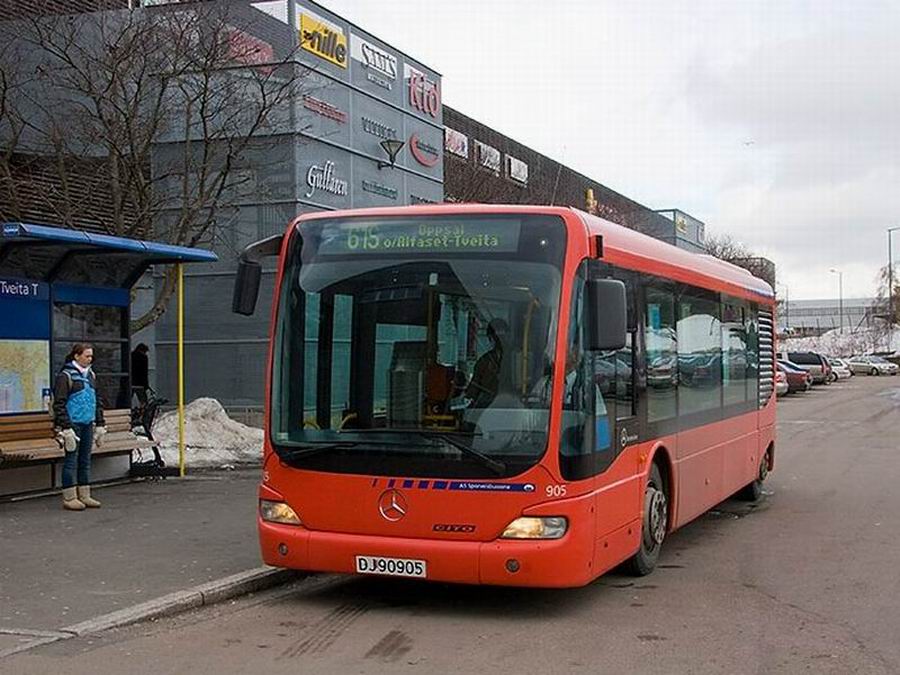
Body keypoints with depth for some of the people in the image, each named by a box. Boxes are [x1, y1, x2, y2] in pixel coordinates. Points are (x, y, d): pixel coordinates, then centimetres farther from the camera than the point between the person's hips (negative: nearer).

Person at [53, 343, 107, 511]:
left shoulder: (90, 375, 14)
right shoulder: (65, 376, -8)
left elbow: (97, 401, 20)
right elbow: (59, 404, -12)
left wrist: (100, 425, 15)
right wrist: (66, 428, -17)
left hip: (88, 424, 7)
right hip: (73, 424, -7)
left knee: (85, 460, 11)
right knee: (71, 460, -3)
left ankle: (84, 496, 18)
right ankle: (69, 498, 3)